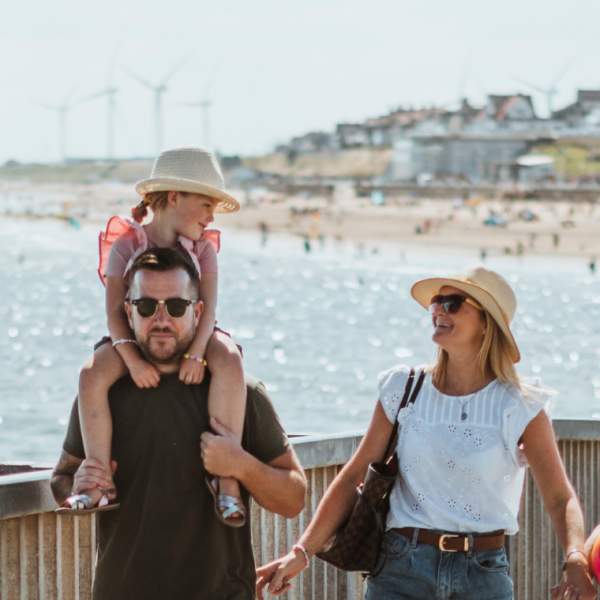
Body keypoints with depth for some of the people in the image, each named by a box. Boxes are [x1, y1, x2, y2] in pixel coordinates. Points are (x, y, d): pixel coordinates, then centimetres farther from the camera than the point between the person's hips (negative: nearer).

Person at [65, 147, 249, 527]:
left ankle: (226, 475, -37)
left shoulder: (203, 247, 5)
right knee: (93, 374, -34)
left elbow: (208, 307, -10)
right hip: (138, 338, -1)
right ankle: (99, 483, -32)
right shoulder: (126, 244, -3)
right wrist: (132, 359, -31)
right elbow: (115, 310, -14)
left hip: (191, 336, 1)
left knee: (229, 360, -35)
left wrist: (196, 353, -30)